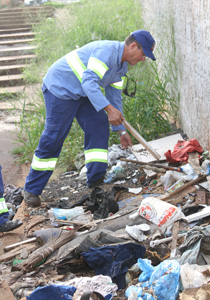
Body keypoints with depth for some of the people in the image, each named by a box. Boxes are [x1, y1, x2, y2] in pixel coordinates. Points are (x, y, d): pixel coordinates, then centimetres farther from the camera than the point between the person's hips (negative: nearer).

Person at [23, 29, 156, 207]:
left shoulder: (122, 65, 6)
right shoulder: (106, 51, -26)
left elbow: (114, 97, 13)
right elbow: (89, 81, -36)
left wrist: (121, 130, 11)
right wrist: (109, 109, -42)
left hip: (83, 93, 10)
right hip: (60, 88, -10)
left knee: (99, 129, -2)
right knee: (53, 138, -9)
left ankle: (96, 181, 3)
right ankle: (31, 190, 2)